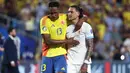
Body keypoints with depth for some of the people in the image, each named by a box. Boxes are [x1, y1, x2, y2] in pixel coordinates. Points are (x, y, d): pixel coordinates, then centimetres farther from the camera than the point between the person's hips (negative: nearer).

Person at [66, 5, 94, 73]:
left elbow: (90, 46, -8)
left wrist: (86, 63, -15)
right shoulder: (68, 28, 10)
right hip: (70, 63, 4)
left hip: (82, 62, -4)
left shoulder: (86, 27, -5)